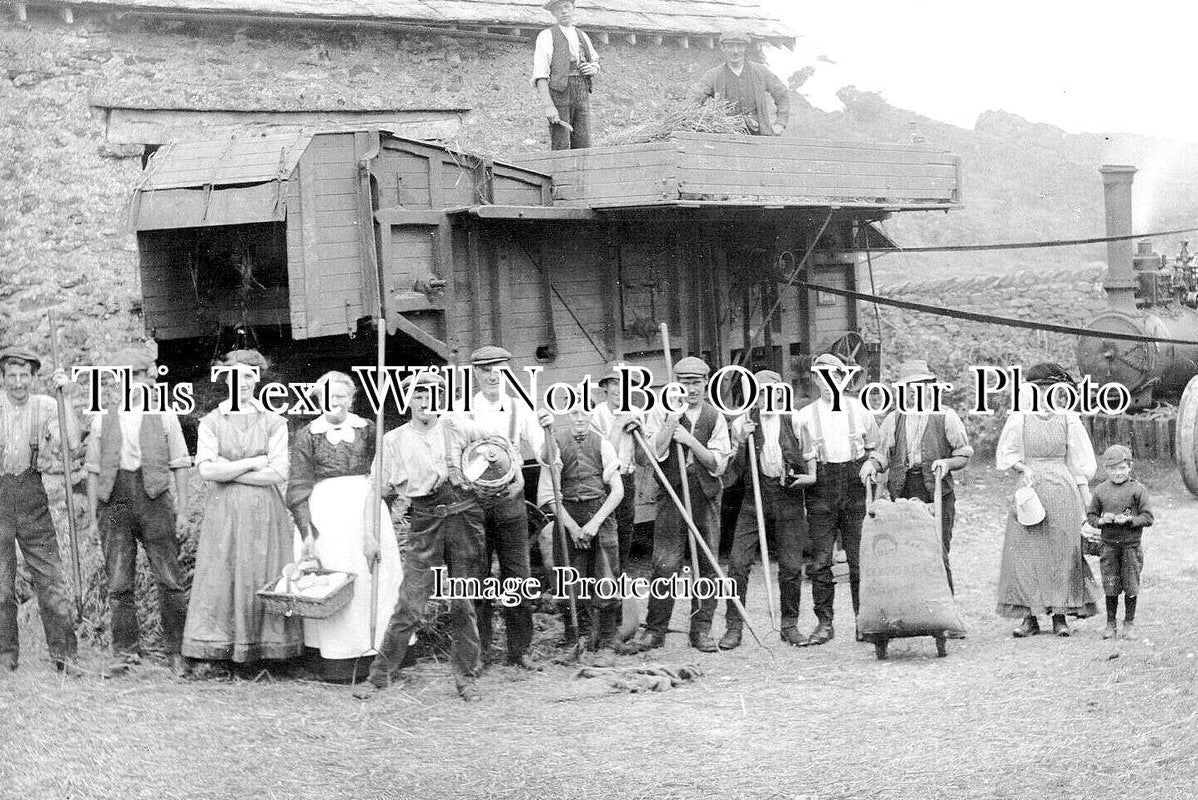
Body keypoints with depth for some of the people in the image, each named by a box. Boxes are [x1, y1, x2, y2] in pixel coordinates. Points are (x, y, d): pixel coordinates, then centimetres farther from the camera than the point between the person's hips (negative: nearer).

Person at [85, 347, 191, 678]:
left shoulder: (164, 416, 9)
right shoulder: (103, 419, 13)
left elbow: (180, 465, 8)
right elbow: (93, 469, 14)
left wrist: (182, 507, 1)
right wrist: (93, 512, 7)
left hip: (154, 500, -2)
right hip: (115, 503, 2)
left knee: (170, 579, -4)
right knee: (118, 584, 1)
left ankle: (176, 651, 5)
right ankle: (125, 653, 9)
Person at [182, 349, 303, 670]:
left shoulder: (273, 423, 5)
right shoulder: (211, 422, 6)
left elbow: (278, 473, -6)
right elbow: (206, 469, -7)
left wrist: (228, 471, -7)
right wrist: (252, 463, -8)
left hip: (265, 512, 0)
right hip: (223, 512, 0)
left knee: (263, 579, 0)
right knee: (219, 579, -2)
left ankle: (266, 650, 5)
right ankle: (209, 655, 1)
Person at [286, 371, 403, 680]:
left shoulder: (367, 429, 10)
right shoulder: (307, 435, 5)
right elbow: (299, 487, 2)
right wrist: (306, 529, -6)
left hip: (366, 504, 2)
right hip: (326, 510, -2)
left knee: (374, 576, -1)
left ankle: (372, 648, 6)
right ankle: (338, 659, -2)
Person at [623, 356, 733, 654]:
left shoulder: (715, 416, 9)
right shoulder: (662, 412, 5)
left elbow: (718, 464, 2)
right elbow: (654, 453, -8)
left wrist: (690, 440, -9)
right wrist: (673, 419, -14)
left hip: (706, 495, 2)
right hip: (671, 493, -2)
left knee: (706, 563, 3)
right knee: (665, 563, -7)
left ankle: (702, 630, 12)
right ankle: (654, 629, 1)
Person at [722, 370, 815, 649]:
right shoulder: (742, 422, 7)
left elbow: (810, 453, 18)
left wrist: (811, 476, -1)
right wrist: (740, 442, -11)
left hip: (788, 494, 1)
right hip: (754, 494, 0)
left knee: (791, 566, 2)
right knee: (738, 562, -8)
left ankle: (790, 626, 16)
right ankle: (733, 627, 0)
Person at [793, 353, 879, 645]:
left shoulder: (859, 410, 10)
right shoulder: (804, 415, 7)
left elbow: (874, 448, 19)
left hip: (856, 490, 0)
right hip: (821, 492, 0)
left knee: (860, 559, -1)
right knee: (821, 561, -2)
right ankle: (824, 623, 4)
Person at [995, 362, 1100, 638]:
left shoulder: (1068, 419, 4)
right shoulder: (1018, 418, 3)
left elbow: (1079, 460, 7)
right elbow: (1006, 454, 7)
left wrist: (1086, 497, 3)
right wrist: (1023, 468, -12)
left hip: (1062, 491, 0)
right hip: (1029, 490, 0)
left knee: (1062, 551, -1)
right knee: (1025, 552, -4)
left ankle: (1060, 616, 5)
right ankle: (1029, 617, 0)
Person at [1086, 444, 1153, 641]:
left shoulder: (1137, 489, -4)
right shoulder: (1100, 490, 4)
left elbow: (1148, 518, -5)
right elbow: (1090, 515, 11)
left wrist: (1129, 520, -19)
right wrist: (1101, 521, -10)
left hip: (1131, 545, -2)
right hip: (1109, 545, 2)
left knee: (1130, 586, 4)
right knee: (1110, 587, 4)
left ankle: (1129, 623, 17)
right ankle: (1110, 623, 16)